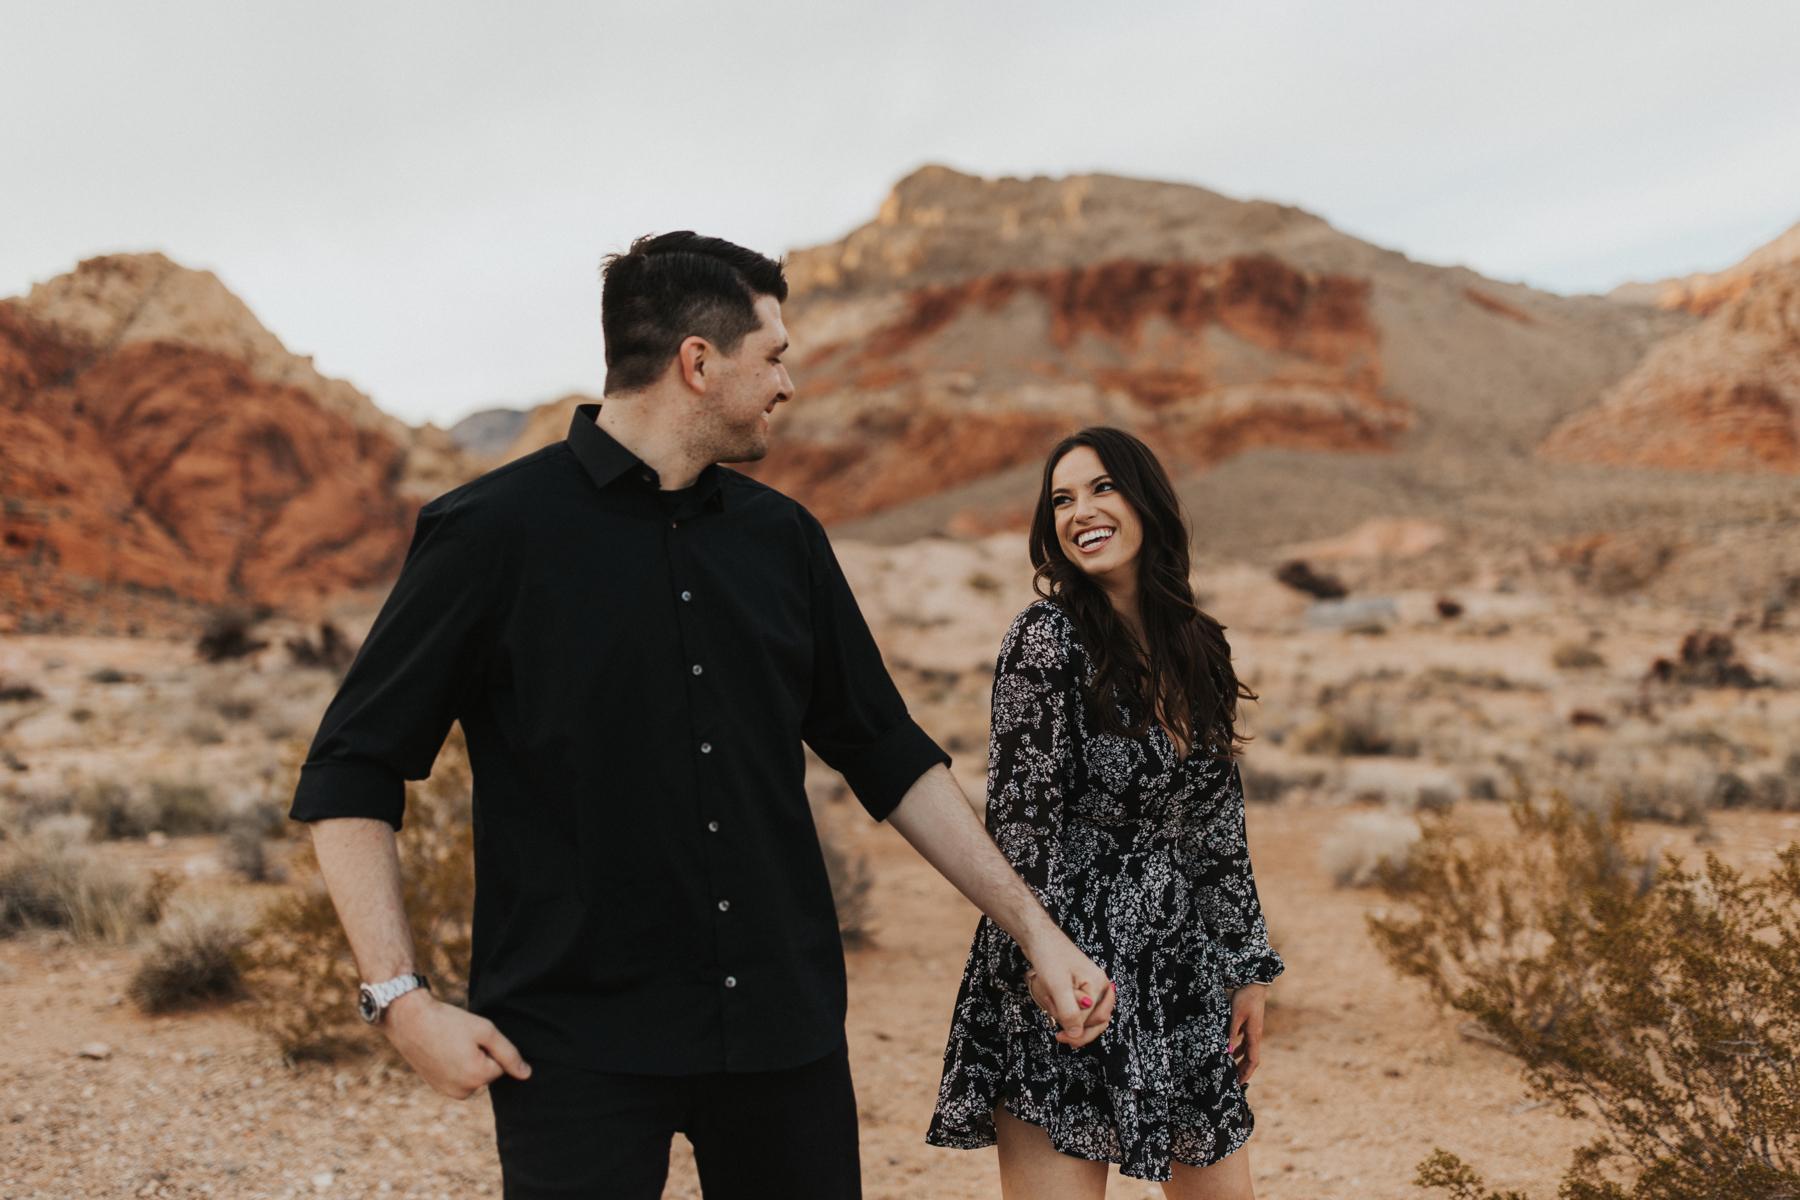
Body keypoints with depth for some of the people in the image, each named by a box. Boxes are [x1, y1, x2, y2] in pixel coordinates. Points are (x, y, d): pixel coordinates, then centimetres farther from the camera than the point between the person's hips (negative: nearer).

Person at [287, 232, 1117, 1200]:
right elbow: (348, 779, -5)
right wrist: (402, 999, -14)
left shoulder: (781, 538, 9)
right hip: (579, 1044, -5)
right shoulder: (492, 531, -7)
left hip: (782, 1033, 5)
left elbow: (889, 756, 15)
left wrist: (1034, 930, 11)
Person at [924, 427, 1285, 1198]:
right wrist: (1043, 957, -18)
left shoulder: (1199, 646, 11)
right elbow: (1021, 818, -12)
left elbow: (1221, 830, 15)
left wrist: (1248, 969, 14)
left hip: (1181, 962, 6)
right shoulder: (1050, 636, -8)